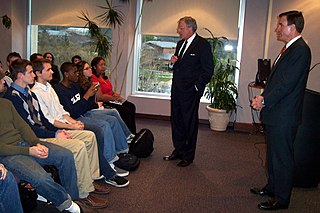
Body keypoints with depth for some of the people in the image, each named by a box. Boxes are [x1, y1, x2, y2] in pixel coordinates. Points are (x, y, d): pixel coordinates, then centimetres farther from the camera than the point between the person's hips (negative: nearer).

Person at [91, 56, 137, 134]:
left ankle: (133, 134, -4)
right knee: (126, 111, -21)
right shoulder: (93, 78, -14)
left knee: (131, 106, -7)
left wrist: (115, 94, 2)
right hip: (104, 103, -9)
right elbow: (100, 97, -19)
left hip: (111, 100, 10)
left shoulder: (104, 77, 16)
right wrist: (114, 98, -9)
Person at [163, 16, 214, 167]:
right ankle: (178, 151, 28)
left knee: (189, 124, 2)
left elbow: (208, 70, -12)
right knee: (176, 121, 14)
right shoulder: (180, 44, 15)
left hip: (190, 92, -8)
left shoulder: (203, 45, -10)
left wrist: (197, 86, -14)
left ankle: (188, 156, 14)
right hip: (176, 90, 8)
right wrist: (172, 63, 1)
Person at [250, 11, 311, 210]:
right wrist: (263, 96, 1)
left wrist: (265, 101, -16)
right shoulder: (289, 48, 13)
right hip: (276, 114, 10)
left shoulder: (300, 50, -18)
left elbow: (287, 84, -23)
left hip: (284, 117, -10)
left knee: (283, 158, 3)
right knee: (273, 154, 21)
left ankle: (281, 199, 17)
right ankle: (272, 187, 38)